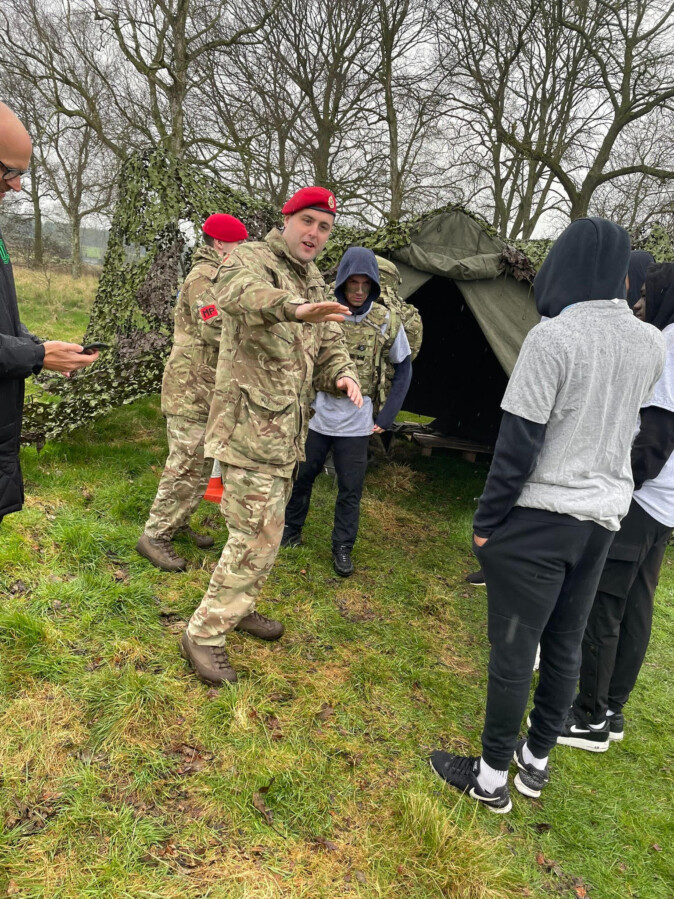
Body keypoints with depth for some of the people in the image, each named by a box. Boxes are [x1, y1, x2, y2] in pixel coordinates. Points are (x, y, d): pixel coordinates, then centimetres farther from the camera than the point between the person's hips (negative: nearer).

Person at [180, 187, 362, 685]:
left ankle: (240, 607, 37)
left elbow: (330, 341, 19)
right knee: (258, 532, -9)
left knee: (267, 524, 18)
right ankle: (204, 632, 7)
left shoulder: (316, 282, 16)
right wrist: (295, 306, -56)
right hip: (251, 422, -9)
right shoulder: (251, 258, -10)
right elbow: (239, 292, -35)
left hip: (287, 425, 9)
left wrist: (343, 371, -6)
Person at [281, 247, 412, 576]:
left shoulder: (386, 323, -7)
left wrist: (385, 417, -1)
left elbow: (403, 370, 3)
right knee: (302, 476, 14)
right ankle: (291, 528, 37)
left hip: (357, 423, 0)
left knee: (350, 489, 7)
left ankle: (342, 548, 23)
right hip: (318, 415, 1)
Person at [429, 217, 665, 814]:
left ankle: (491, 778, 22)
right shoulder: (652, 345, 4)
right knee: (565, 646, 18)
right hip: (605, 519, 7)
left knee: (513, 651, 6)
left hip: (539, 519, -6)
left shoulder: (553, 337, -16)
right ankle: (536, 762, 36)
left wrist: (486, 521, -8)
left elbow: (519, 443, -16)